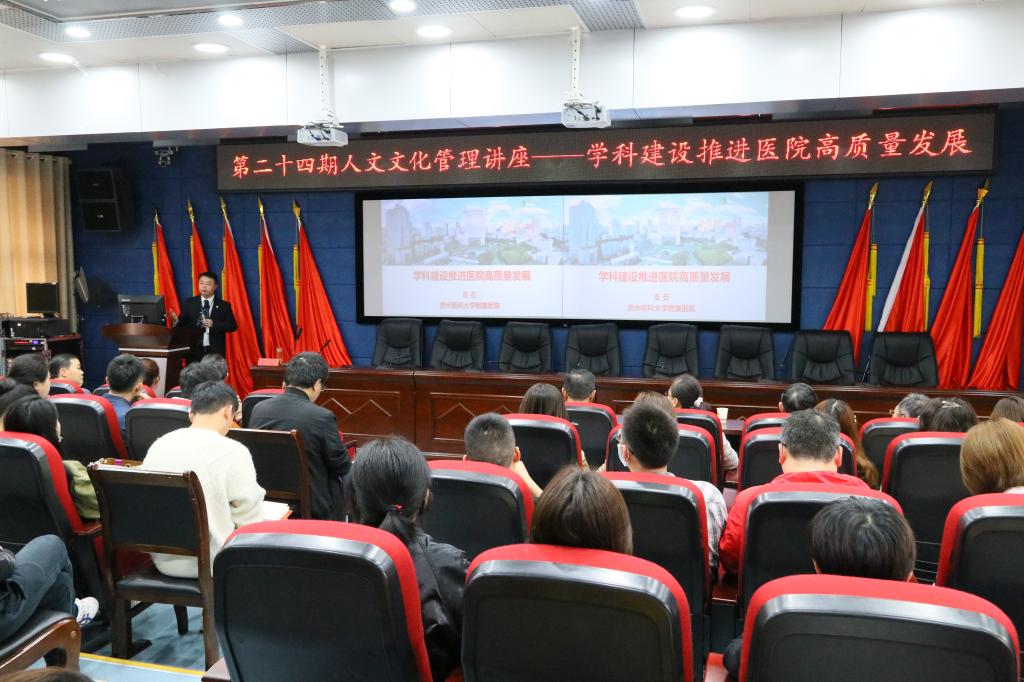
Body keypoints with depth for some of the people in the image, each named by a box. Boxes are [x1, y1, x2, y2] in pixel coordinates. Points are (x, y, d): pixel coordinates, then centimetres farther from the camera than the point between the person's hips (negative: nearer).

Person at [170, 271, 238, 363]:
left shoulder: (224, 305, 4)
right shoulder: (189, 302, 8)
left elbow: (233, 326, -2)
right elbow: (183, 323, 4)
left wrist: (214, 324, -15)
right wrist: (176, 320, -19)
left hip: (216, 352, -1)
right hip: (194, 351, 1)